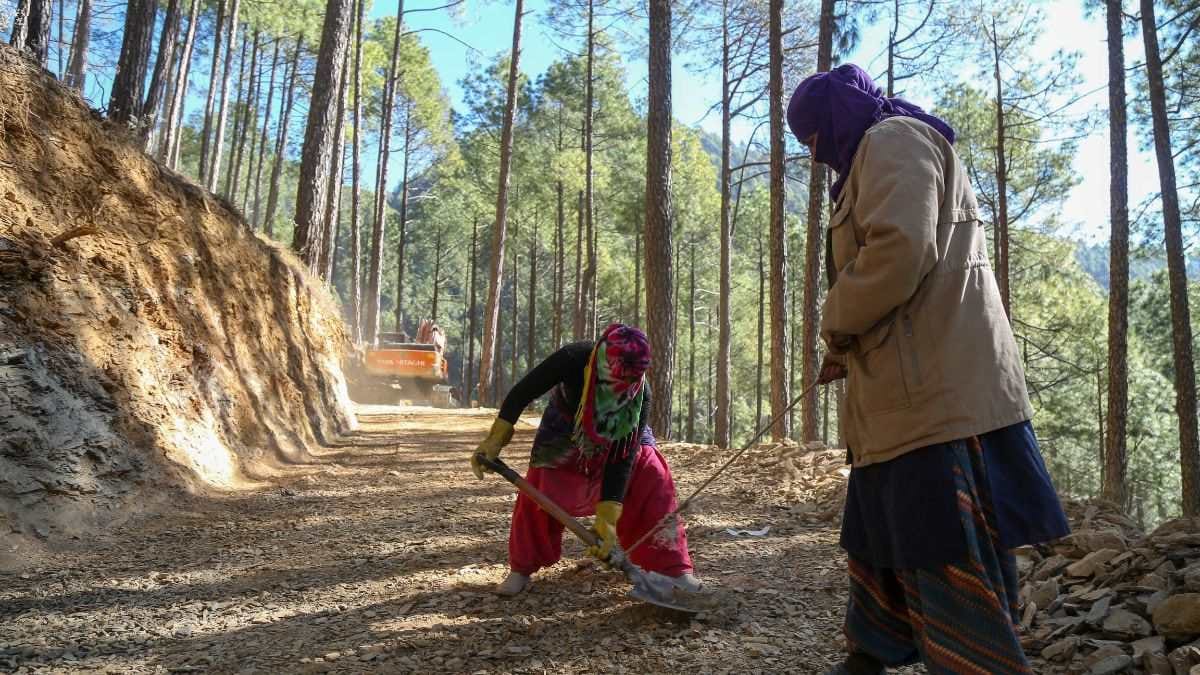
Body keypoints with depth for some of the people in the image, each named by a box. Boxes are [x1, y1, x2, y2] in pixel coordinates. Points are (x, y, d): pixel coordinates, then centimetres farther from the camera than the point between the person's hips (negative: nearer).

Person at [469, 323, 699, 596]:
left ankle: (672, 567, -4)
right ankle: (521, 569, 5)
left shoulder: (640, 396, -36)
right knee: (539, 488, -15)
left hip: (621, 434, 0)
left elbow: (622, 458, -32)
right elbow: (521, 393, -25)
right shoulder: (573, 358, -39)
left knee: (654, 481, -17)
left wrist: (608, 518, -36)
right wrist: (494, 439, -27)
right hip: (566, 427, 0)